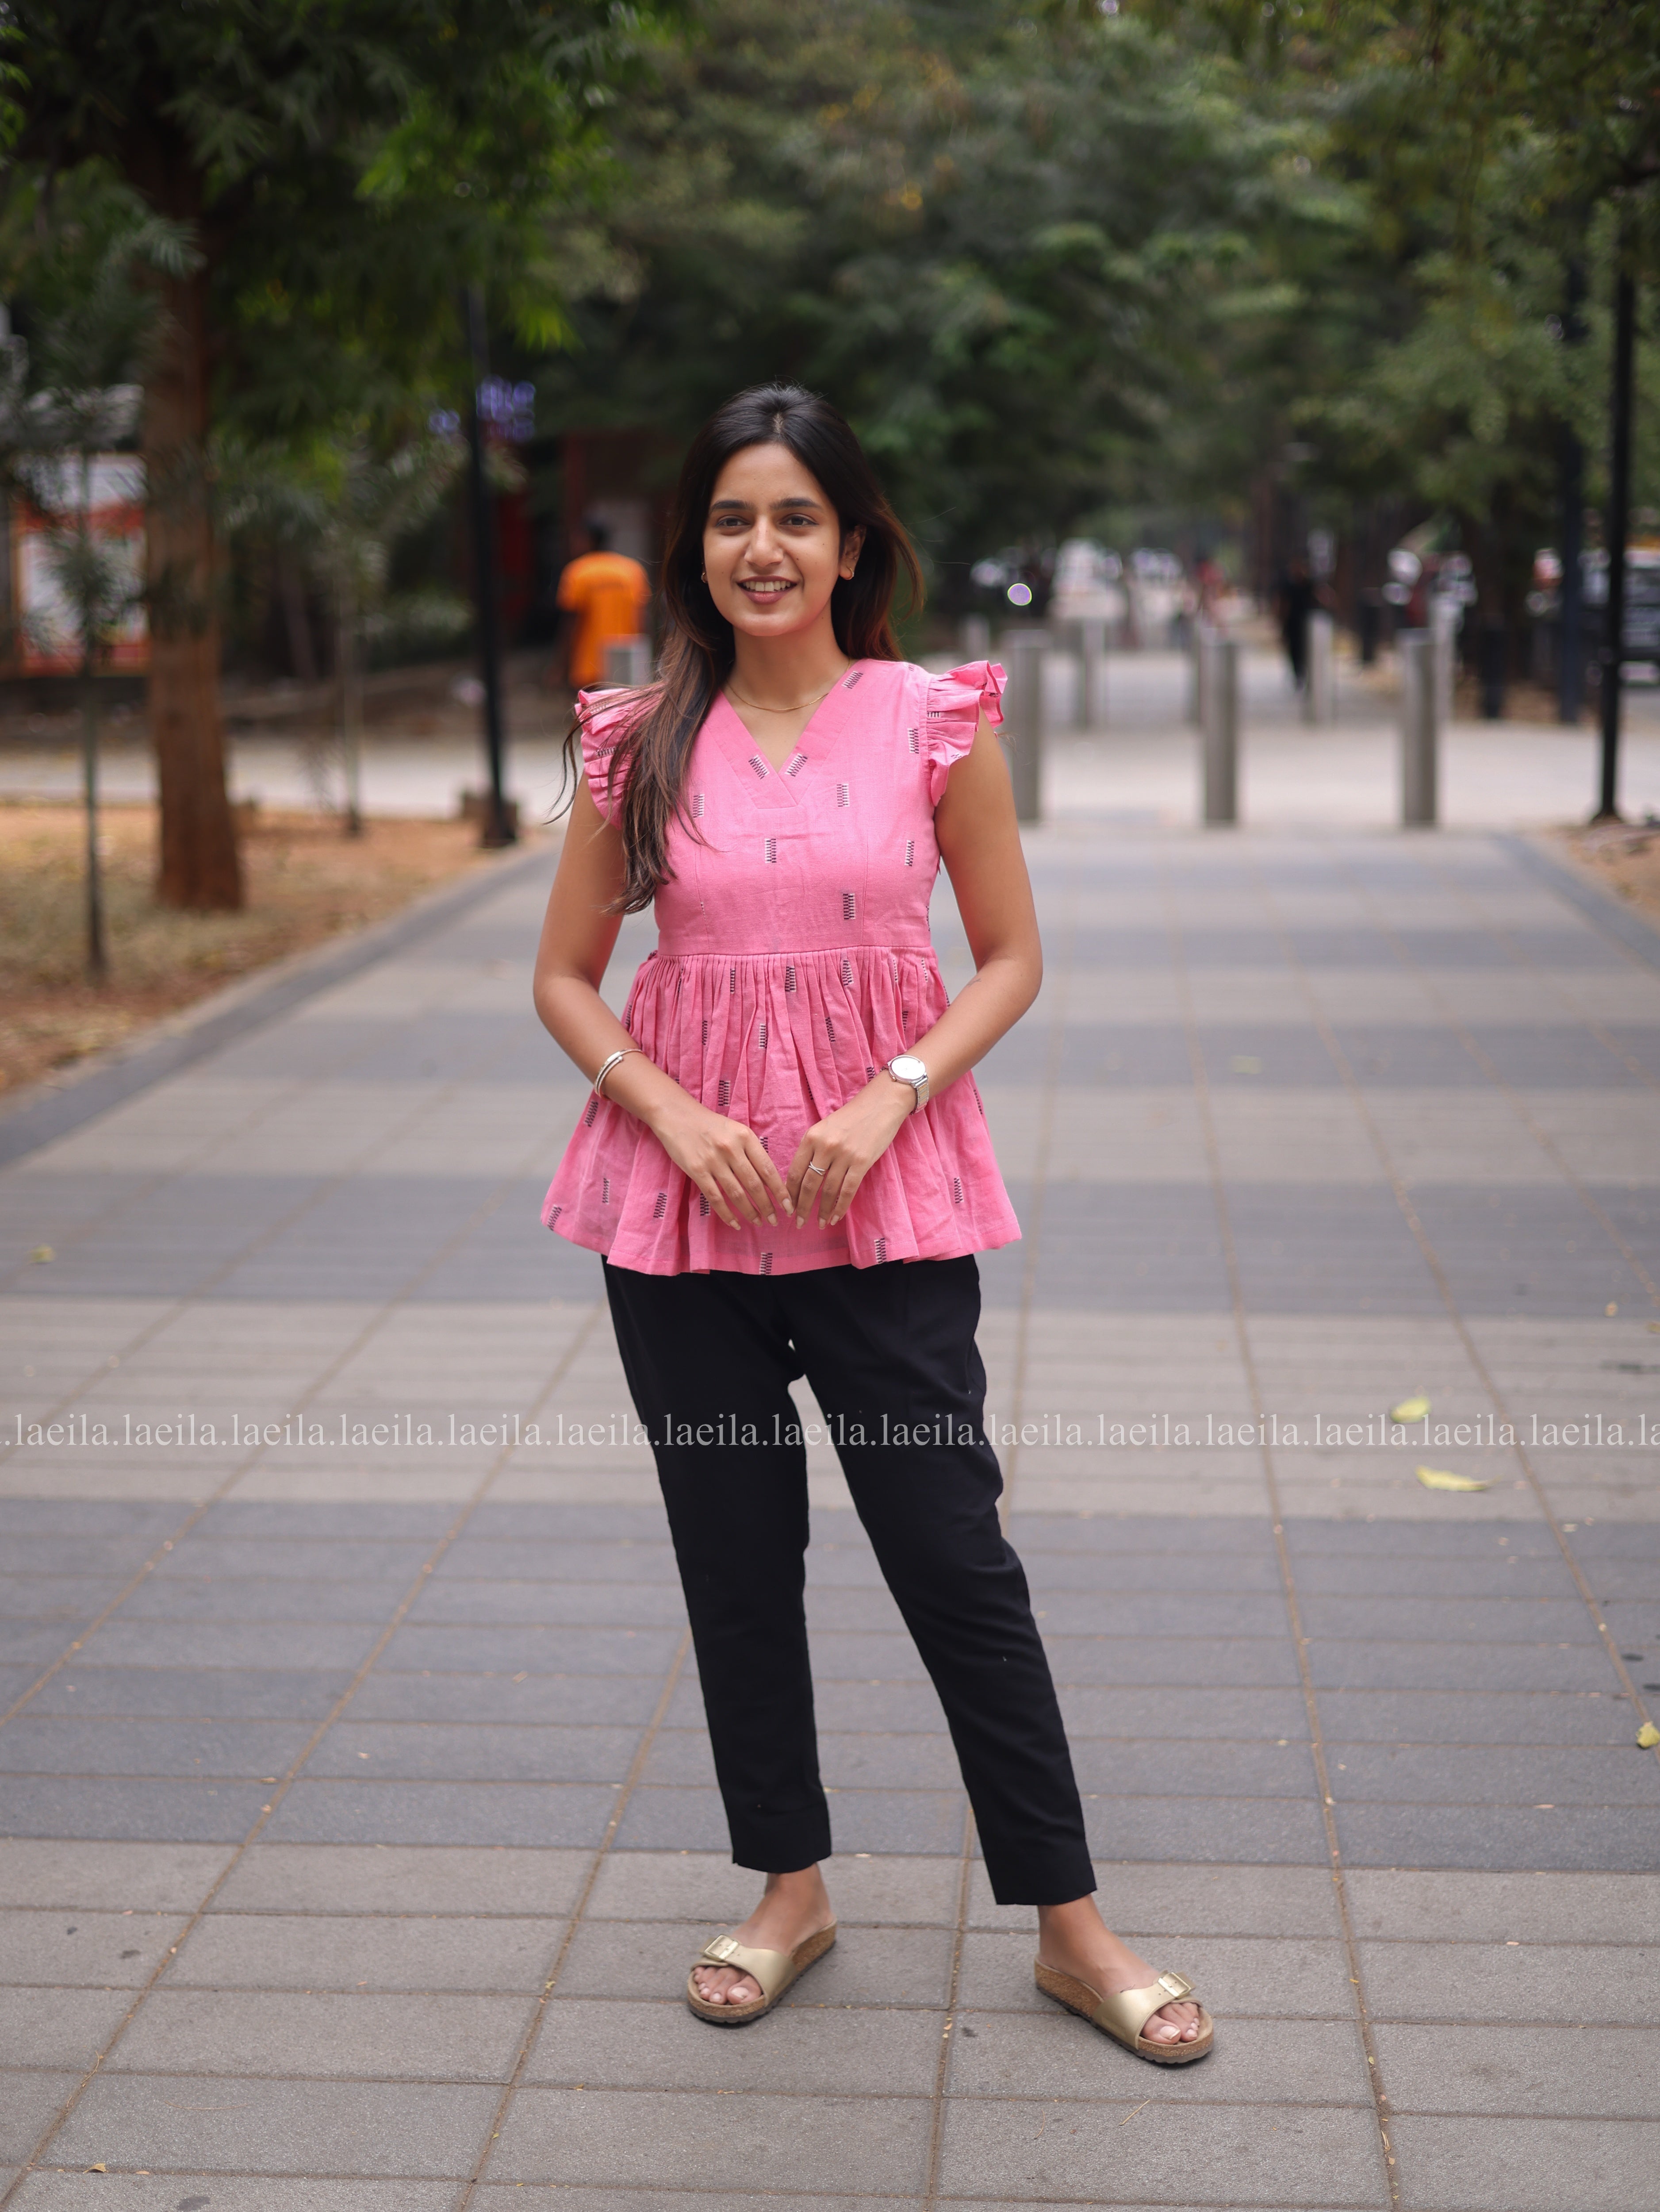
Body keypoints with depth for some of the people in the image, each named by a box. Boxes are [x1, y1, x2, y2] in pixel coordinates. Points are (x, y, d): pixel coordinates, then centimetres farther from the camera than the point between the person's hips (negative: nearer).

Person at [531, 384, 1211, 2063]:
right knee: (735, 1553, 10)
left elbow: (1012, 959, 3)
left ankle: (1069, 1926, 14)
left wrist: (889, 1100, -12)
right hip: (683, 1193, 2)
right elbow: (564, 978, 7)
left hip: (883, 1192, -2)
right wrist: (677, 1117, -9)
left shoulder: (935, 722, -2)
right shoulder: (641, 742, 2)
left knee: (955, 1550, 0)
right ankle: (789, 1892, 29)